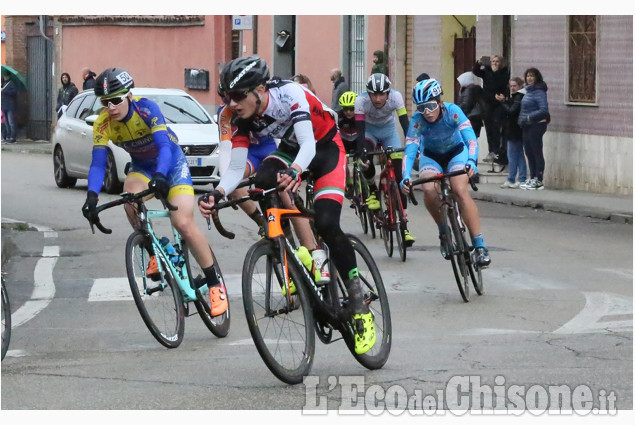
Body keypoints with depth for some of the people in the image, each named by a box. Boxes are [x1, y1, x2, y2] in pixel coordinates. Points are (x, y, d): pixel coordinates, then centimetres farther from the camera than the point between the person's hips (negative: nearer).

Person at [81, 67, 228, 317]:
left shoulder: (146, 108, -29)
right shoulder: (103, 123, -18)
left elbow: (164, 146, -38)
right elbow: (98, 162, -24)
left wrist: (160, 176, -57)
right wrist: (92, 196, -41)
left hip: (171, 162, -4)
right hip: (142, 167, 4)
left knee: (183, 223, -20)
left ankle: (214, 284, -7)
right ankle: (154, 254, -11)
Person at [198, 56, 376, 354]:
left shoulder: (289, 94, -32)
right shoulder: (242, 118, -17)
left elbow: (308, 144, -40)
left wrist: (295, 171, -61)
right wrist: (218, 193, -39)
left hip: (326, 148, -5)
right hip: (290, 150, 5)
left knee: (326, 224, -21)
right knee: (264, 180, -29)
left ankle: (360, 309, -12)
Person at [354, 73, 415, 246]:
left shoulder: (396, 97, -28)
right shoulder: (361, 101, -30)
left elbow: (405, 124, -29)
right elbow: (360, 131, -32)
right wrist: (361, 153, -46)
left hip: (388, 130, 1)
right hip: (369, 129, -1)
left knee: (399, 175, -12)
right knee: (365, 160, -33)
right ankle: (372, 191, 0)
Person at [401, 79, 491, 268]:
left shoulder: (452, 112, -29)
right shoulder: (417, 120, -27)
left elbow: (471, 139, -35)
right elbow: (409, 150, -31)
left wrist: (471, 162, -53)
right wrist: (406, 177, -46)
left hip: (456, 151, -1)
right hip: (431, 155, 1)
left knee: (460, 191, -27)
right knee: (429, 190, -29)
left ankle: (479, 245, -25)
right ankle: (444, 231, -3)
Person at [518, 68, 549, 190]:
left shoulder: (539, 92, -14)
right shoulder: (528, 91, 13)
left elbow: (544, 110, -21)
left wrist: (528, 117, -20)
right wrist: (521, 119, 4)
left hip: (536, 125, -9)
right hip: (527, 126, 9)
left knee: (537, 152, -3)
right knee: (529, 153, 12)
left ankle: (539, 181, 2)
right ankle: (533, 179, 20)